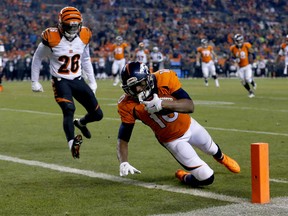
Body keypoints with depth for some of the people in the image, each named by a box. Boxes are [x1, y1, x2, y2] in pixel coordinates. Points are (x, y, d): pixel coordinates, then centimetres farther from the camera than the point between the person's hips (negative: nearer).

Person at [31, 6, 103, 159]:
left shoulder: (83, 36, -2)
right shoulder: (52, 38, -15)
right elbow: (37, 58, 0)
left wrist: (92, 81, 16)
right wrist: (34, 82, 2)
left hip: (78, 80, 5)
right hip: (60, 81, -4)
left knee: (97, 114, 5)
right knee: (69, 110, -30)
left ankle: (80, 123, 38)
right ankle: (72, 143, -36)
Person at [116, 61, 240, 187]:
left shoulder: (164, 78, -29)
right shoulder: (128, 105, -28)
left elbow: (190, 106, -33)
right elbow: (123, 138, -24)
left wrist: (162, 103, -49)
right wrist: (123, 163, -42)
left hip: (189, 126, 2)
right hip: (171, 140, -2)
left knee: (211, 149, 29)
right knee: (206, 178, -9)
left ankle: (221, 158, 67)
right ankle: (183, 176, 24)